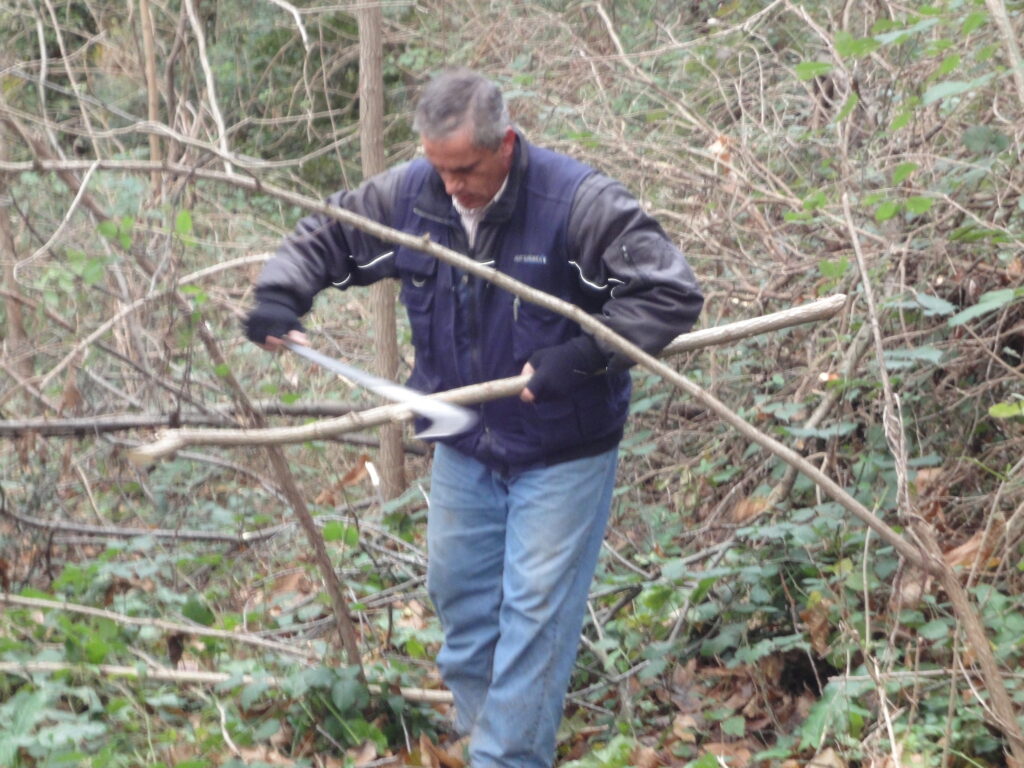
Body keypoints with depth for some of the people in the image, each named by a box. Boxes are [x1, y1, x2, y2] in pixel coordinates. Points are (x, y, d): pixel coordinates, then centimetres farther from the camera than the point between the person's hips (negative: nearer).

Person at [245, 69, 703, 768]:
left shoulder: (577, 202, -23)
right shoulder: (407, 195, -8)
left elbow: (673, 293, -22)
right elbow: (321, 237, 8)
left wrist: (582, 356, -30)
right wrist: (280, 297, -12)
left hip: (562, 454, -5)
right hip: (464, 446, 6)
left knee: (534, 610, -3)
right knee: (457, 593, 17)